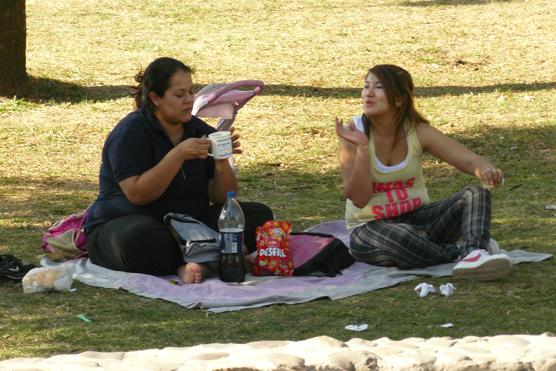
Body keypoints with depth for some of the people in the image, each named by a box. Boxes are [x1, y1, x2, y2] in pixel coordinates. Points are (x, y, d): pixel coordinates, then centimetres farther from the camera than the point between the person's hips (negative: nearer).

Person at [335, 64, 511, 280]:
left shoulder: (418, 132, -5)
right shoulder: (354, 133, -11)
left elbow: (469, 160, -11)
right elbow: (359, 198, -17)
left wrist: (485, 171, -35)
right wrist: (361, 148, -28)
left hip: (416, 217, 4)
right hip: (370, 227, -4)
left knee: (474, 195, -19)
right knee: (399, 237, -40)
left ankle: (474, 252, -45)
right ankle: (461, 251, -19)